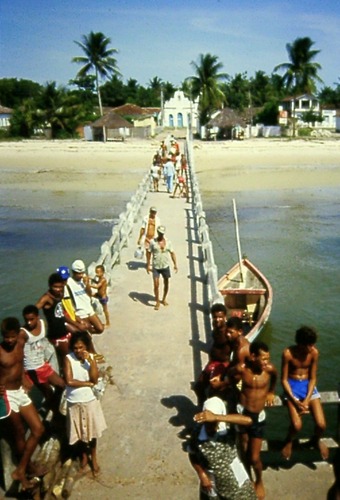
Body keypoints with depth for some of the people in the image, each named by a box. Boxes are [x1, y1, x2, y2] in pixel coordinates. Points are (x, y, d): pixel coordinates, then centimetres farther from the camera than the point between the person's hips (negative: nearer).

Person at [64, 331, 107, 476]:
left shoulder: (91, 357, -9)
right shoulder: (68, 359, -16)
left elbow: (95, 379, -18)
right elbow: (69, 381, -24)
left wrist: (90, 360, -25)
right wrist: (88, 383, -17)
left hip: (90, 401, 1)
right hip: (74, 402, -1)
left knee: (92, 430, 15)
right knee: (79, 432, 17)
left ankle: (93, 457, 38)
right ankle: (84, 455, 43)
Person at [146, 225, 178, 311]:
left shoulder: (168, 242, 0)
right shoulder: (153, 242, -5)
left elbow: (172, 253, 4)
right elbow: (149, 253, -1)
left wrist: (175, 264, -3)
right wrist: (148, 265, -5)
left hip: (165, 266, 2)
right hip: (156, 267, -2)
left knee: (166, 284, 13)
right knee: (156, 284, -9)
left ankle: (164, 299, 34)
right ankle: (157, 302, 6)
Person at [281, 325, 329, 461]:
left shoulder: (314, 353, -9)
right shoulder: (288, 353, -18)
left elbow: (313, 378, -3)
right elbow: (284, 379, -11)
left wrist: (307, 400, -14)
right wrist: (295, 401, -19)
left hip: (308, 385, 3)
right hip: (292, 386, -3)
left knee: (321, 424, -11)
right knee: (297, 425, -20)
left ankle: (316, 440, 27)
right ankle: (289, 441, 17)